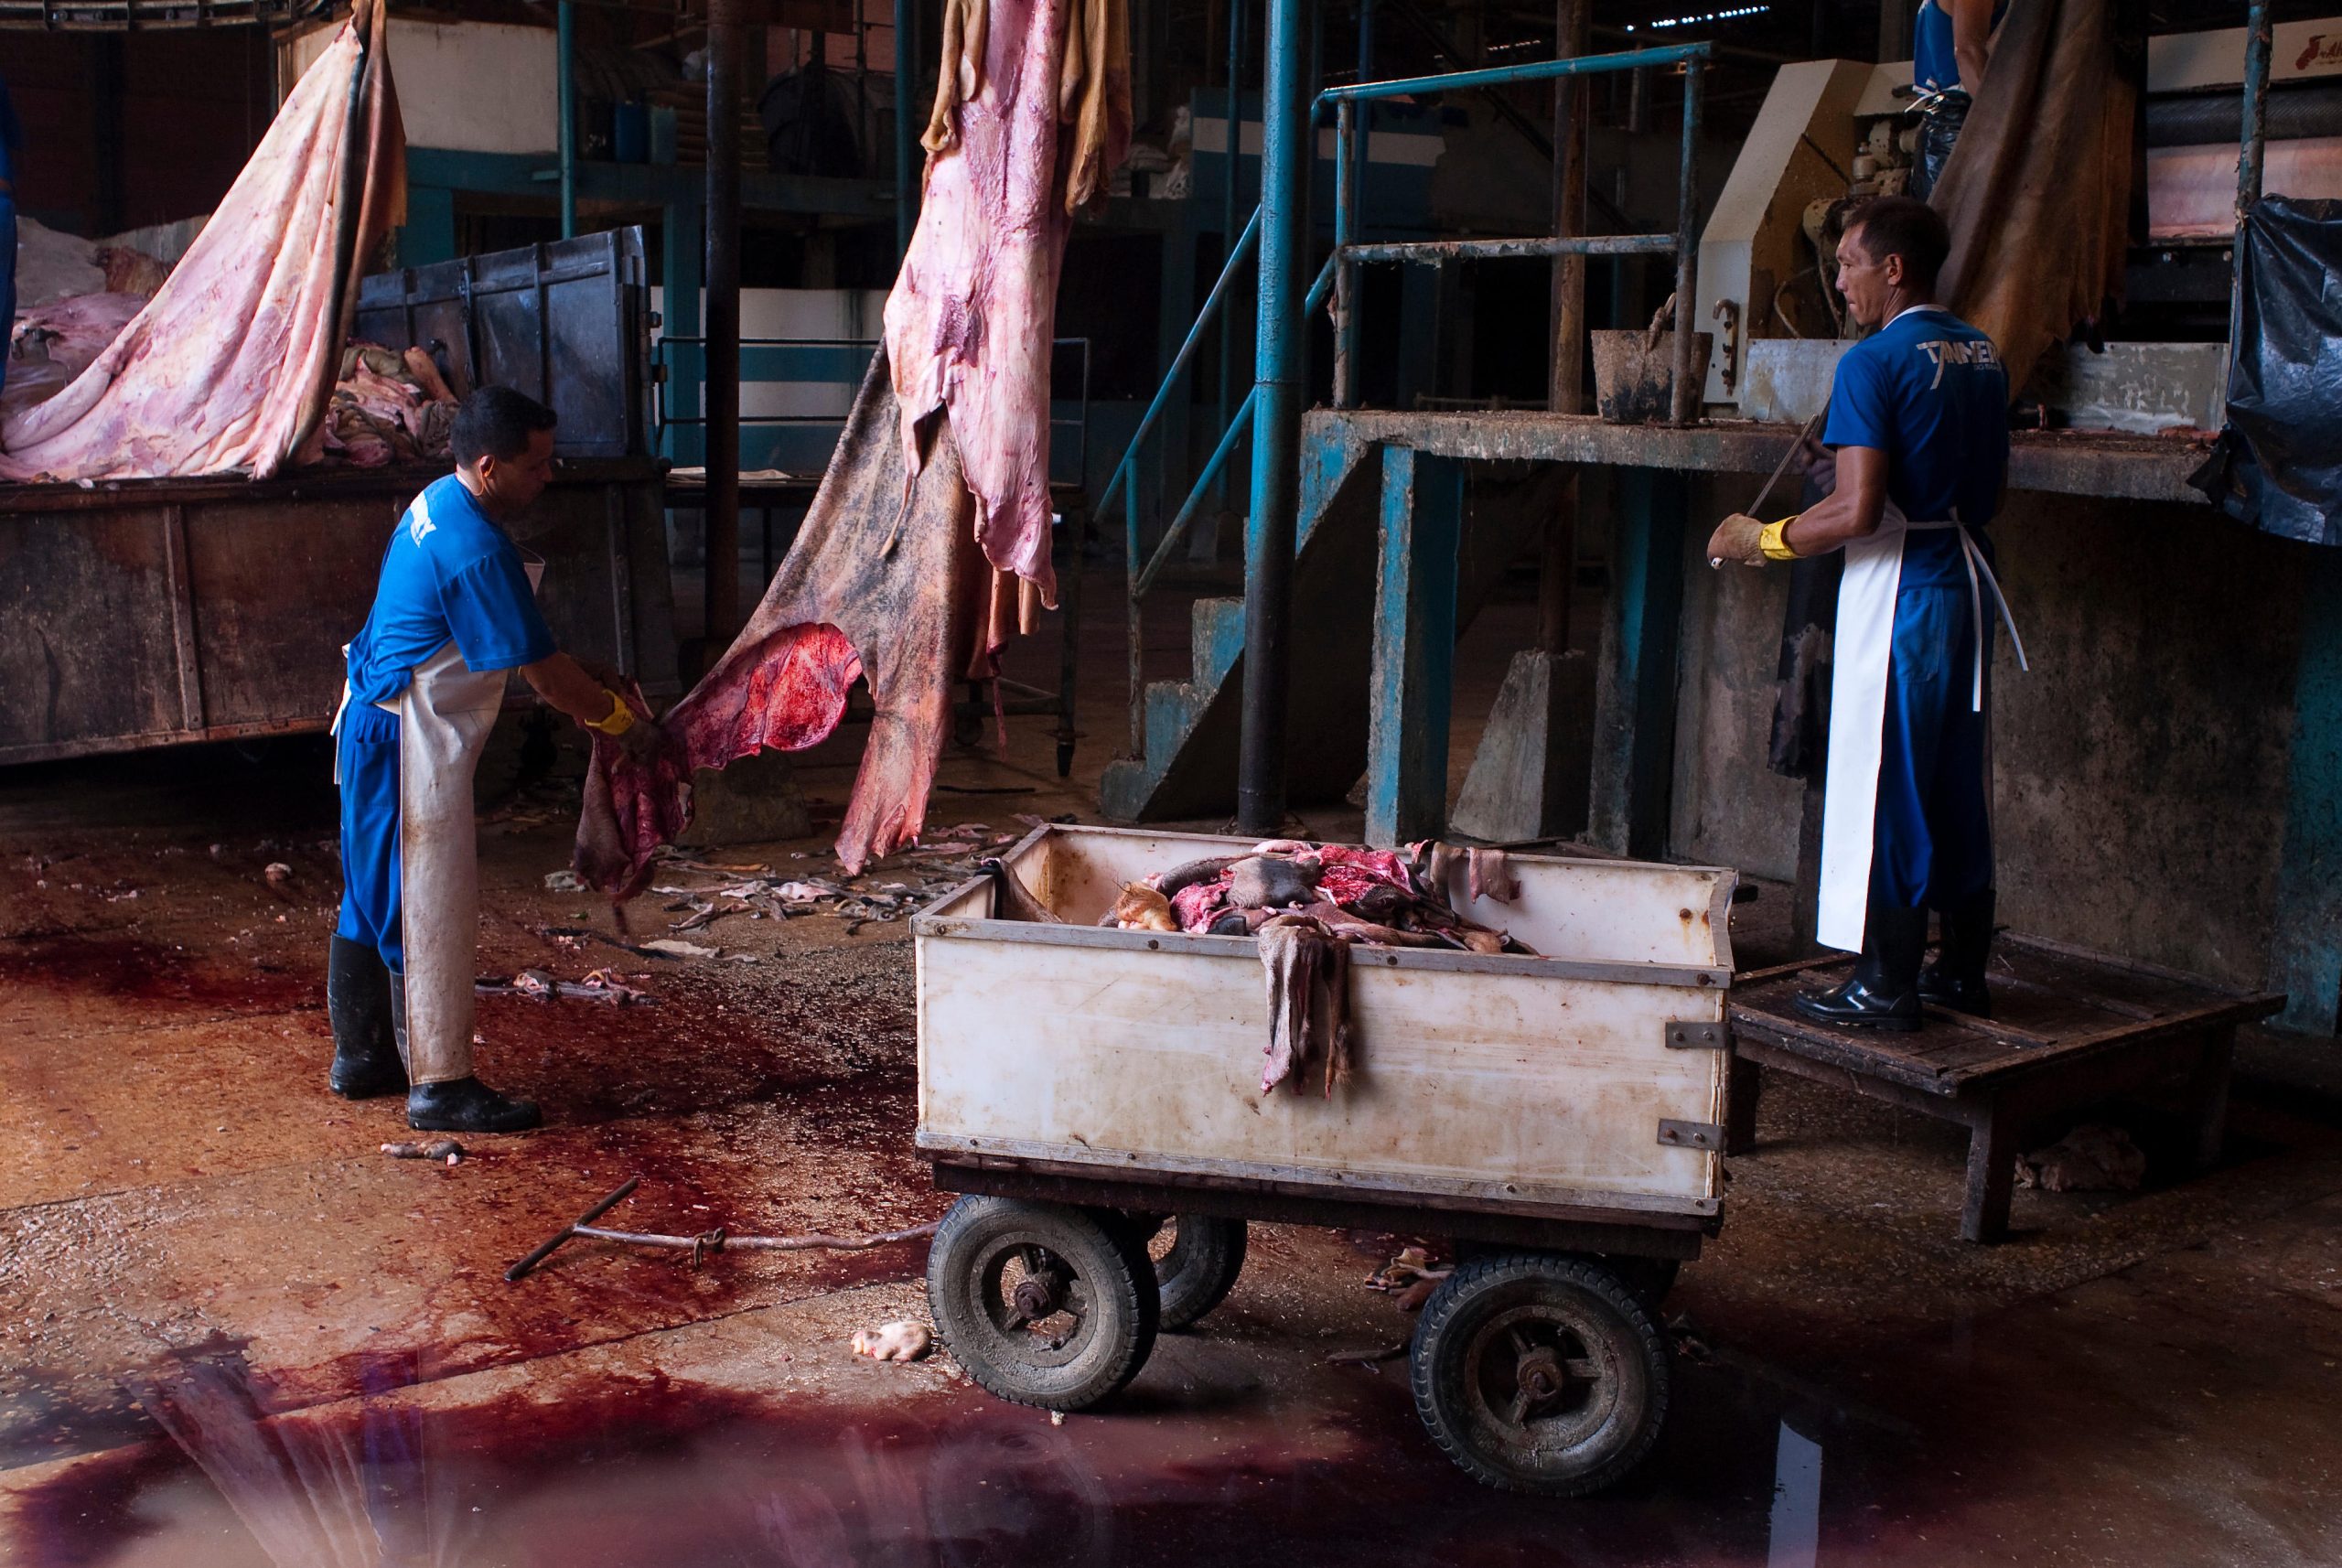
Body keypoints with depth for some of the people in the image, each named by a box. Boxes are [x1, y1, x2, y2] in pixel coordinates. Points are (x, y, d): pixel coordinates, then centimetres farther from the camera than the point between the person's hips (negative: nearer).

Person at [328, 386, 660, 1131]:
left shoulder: (438, 503, 8)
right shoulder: (476, 551, -24)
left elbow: (523, 642, 18)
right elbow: (543, 672, -19)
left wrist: (590, 682, 14)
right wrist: (622, 721, -5)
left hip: (372, 725, 11)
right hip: (410, 740, -11)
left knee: (375, 896, 18)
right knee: (434, 908, -4)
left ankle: (360, 1055, 30)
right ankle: (441, 1085, 3)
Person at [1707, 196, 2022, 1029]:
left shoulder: (1874, 362, -15)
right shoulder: (1982, 355, 11)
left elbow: (1858, 510, -21)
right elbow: (1991, 488, 17)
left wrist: (1763, 538, -9)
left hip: (1899, 586, -8)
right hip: (1966, 581, 8)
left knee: (1885, 779, -2)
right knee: (1957, 779, 14)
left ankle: (1887, 984, 4)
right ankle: (1964, 971, 22)